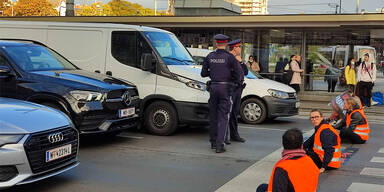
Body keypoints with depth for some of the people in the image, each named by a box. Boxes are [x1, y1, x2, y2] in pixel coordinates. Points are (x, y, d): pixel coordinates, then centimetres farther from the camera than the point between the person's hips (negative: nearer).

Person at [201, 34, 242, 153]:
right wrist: (234, 82, 10)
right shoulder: (230, 57, -7)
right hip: (225, 88, -3)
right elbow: (238, 73, -9)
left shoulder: (209, 57, 4)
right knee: (223, 117, -2)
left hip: (213, 87, 4)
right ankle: (219, 144, -9)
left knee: (213, 116, 14)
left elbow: (203, 73, 8)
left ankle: (213, 142, 22)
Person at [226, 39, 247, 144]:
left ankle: (234, 134, 22)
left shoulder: (238, 59, 17)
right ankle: (224, 136, -5)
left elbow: (246, 72, 12)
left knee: (235, 113, 14)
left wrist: (241, 62, 2)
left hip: (238, 89, 9)